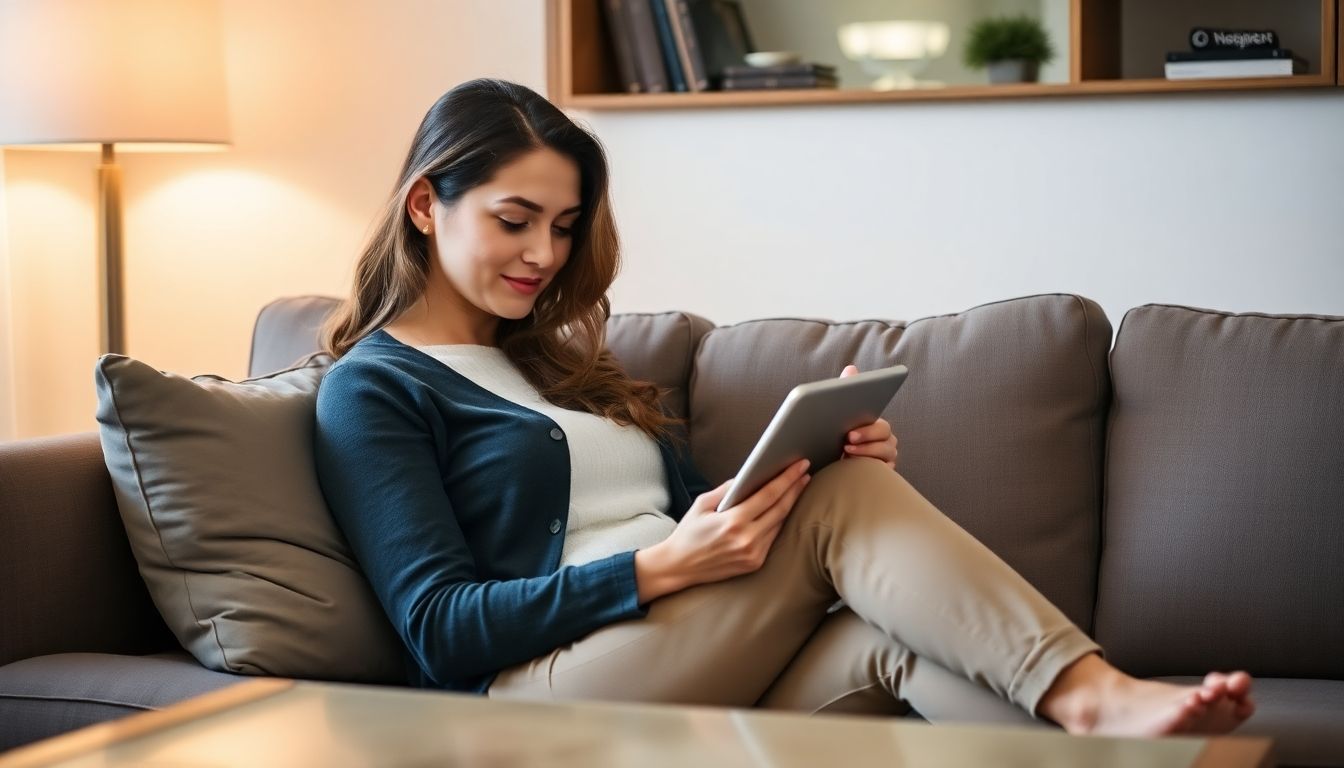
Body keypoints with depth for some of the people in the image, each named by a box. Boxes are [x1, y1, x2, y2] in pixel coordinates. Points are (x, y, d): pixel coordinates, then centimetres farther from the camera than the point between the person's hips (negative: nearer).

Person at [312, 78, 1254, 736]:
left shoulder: (562, 360, 28)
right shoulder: (371, 389, 4)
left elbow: (699, 518, 21)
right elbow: (438, 630, -8)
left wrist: (830, 456, -1)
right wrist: (663, 566, -19)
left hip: (694, 678, 6)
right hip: (540, 693, -6)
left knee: (899, 639, -25)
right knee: (840, 496, -22)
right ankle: (1091, 691, -28)